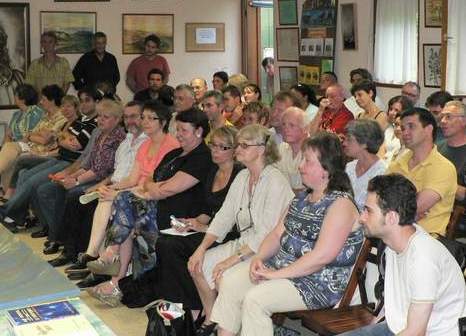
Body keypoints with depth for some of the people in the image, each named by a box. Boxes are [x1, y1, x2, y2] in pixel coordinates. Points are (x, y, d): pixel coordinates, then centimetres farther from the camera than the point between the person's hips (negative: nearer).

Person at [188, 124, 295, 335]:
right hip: (244, 243, 9)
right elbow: (224, 217, 7)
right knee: (198, 265, -3)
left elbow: (267, 233, -25)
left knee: (224, 275, -26)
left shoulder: (275, 181, -20)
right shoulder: (242, 177, 7)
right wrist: (202, 248, -5)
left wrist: (234, 259, -27)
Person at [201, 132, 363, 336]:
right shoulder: (302, 198, 12)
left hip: (321, 282, -9)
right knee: (229, 282, -3)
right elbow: (277, 234, 14)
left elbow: (322, 256, -25)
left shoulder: (341, 204, -17)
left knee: (255, 299, -26)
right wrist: (259, 258, -6)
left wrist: (276, 274, -22)